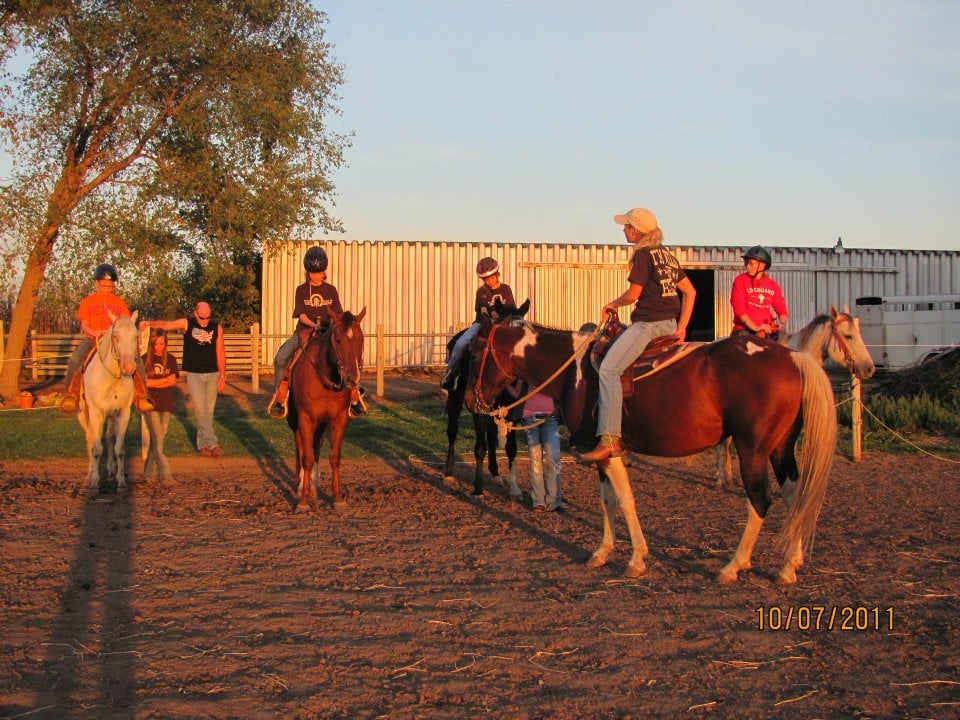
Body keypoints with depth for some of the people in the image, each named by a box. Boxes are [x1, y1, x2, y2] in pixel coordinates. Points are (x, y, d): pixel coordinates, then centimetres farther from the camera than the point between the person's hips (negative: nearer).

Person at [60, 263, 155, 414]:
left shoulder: (119, 302, 11)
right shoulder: (88, 301, 7)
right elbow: (84, 325, 4)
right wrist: (94, 332, -17)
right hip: (92, 339, -1)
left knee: (137, 360, -23)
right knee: (74, 360, -30)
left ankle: (141, 396, -19)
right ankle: (71, 395, -19)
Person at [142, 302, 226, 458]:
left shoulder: (217, 328, 3)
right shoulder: (186, 324, -2)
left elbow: (220, 353, 4)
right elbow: (166, 325, -14)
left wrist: (222, 375, 2)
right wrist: (150, 323, -33)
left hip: (212, 374, 2)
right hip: (194, 375, -2)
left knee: (208, 411, 7)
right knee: (201, 411, -9)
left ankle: (202, 445, 16)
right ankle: (212, 444, -10)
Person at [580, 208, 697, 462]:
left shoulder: (642, 254, -9)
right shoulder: (667, 255, 17)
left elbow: (633, 294, -11)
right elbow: (690, 291, 16)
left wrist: (613, 304, 9)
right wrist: (681, 326, 14)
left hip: (649, 323, -10)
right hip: (669, 323, 10)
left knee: (609, 369, -19)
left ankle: (609, 439, -31)